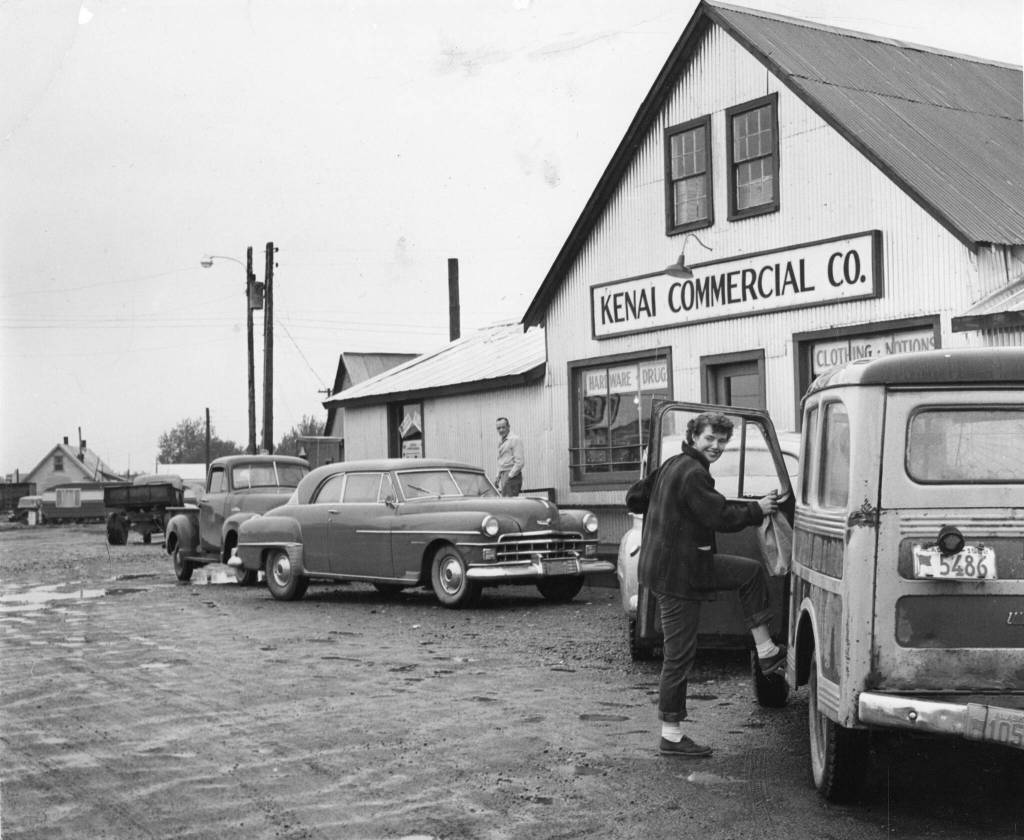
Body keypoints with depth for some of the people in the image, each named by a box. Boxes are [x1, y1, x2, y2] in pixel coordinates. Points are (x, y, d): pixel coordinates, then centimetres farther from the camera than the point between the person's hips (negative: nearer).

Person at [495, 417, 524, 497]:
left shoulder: (515, 439, -7)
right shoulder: (500, 442, 19)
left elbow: (519, 462, -14)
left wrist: (510, 476, -17)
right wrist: (498, 476, 16)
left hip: (512, 476, -8)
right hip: (503, 476, 8)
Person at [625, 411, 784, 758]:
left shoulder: (672, 465, 11)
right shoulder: (693, 474, -19)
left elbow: (634, 499, 16)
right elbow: (721, 516, -21)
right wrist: (757, 509, -7)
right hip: (677, 573, -10)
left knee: (752, 571, 17)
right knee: (679, 654, -3)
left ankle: (766, 652, 17)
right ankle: (671, 736, 6)